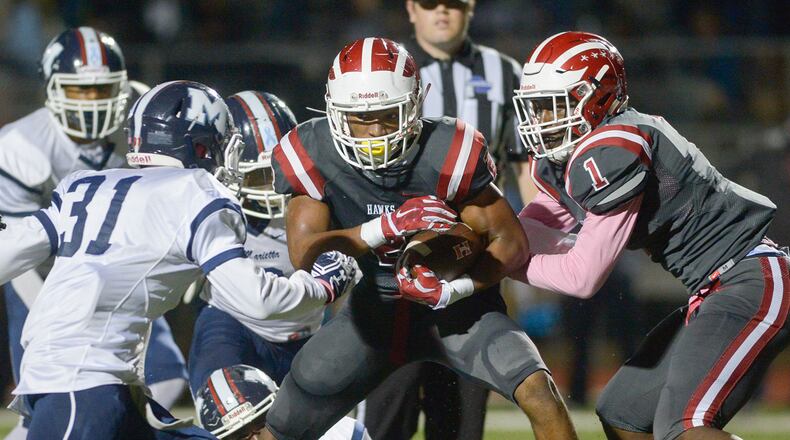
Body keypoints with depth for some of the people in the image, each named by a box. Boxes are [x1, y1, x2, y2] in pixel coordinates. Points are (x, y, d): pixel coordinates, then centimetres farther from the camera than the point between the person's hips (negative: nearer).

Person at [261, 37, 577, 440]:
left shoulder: (448, 154, -24)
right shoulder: (312, 154, -17)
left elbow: (512, 241, -16)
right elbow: (303, 252, -24)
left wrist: (455, 289, -33)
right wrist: (388, 227, -38)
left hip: (455, 305, -2)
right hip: (375, 308, 3)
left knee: (538, 393, -26)